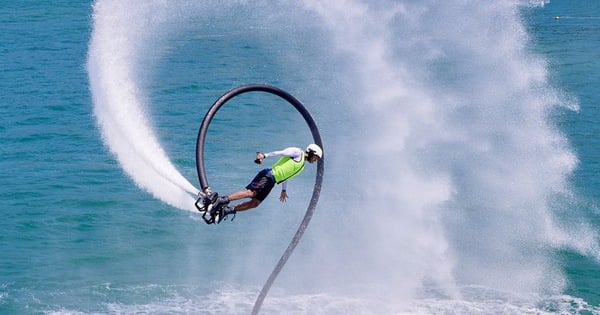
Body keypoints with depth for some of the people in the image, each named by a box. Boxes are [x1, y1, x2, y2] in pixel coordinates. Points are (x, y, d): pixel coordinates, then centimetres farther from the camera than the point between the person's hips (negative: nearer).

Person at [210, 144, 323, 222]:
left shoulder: (302, 164, 28)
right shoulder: (297, 152, 1)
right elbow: (280, 153, -12)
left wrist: (284, 190, 48)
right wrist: (265, 155, -25)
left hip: (271, 182, 9)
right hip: (269, 175, -9)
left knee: (255, 203, -6)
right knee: (251, 192, -27)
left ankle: (227, 210, -9)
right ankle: (223, 200, -31)